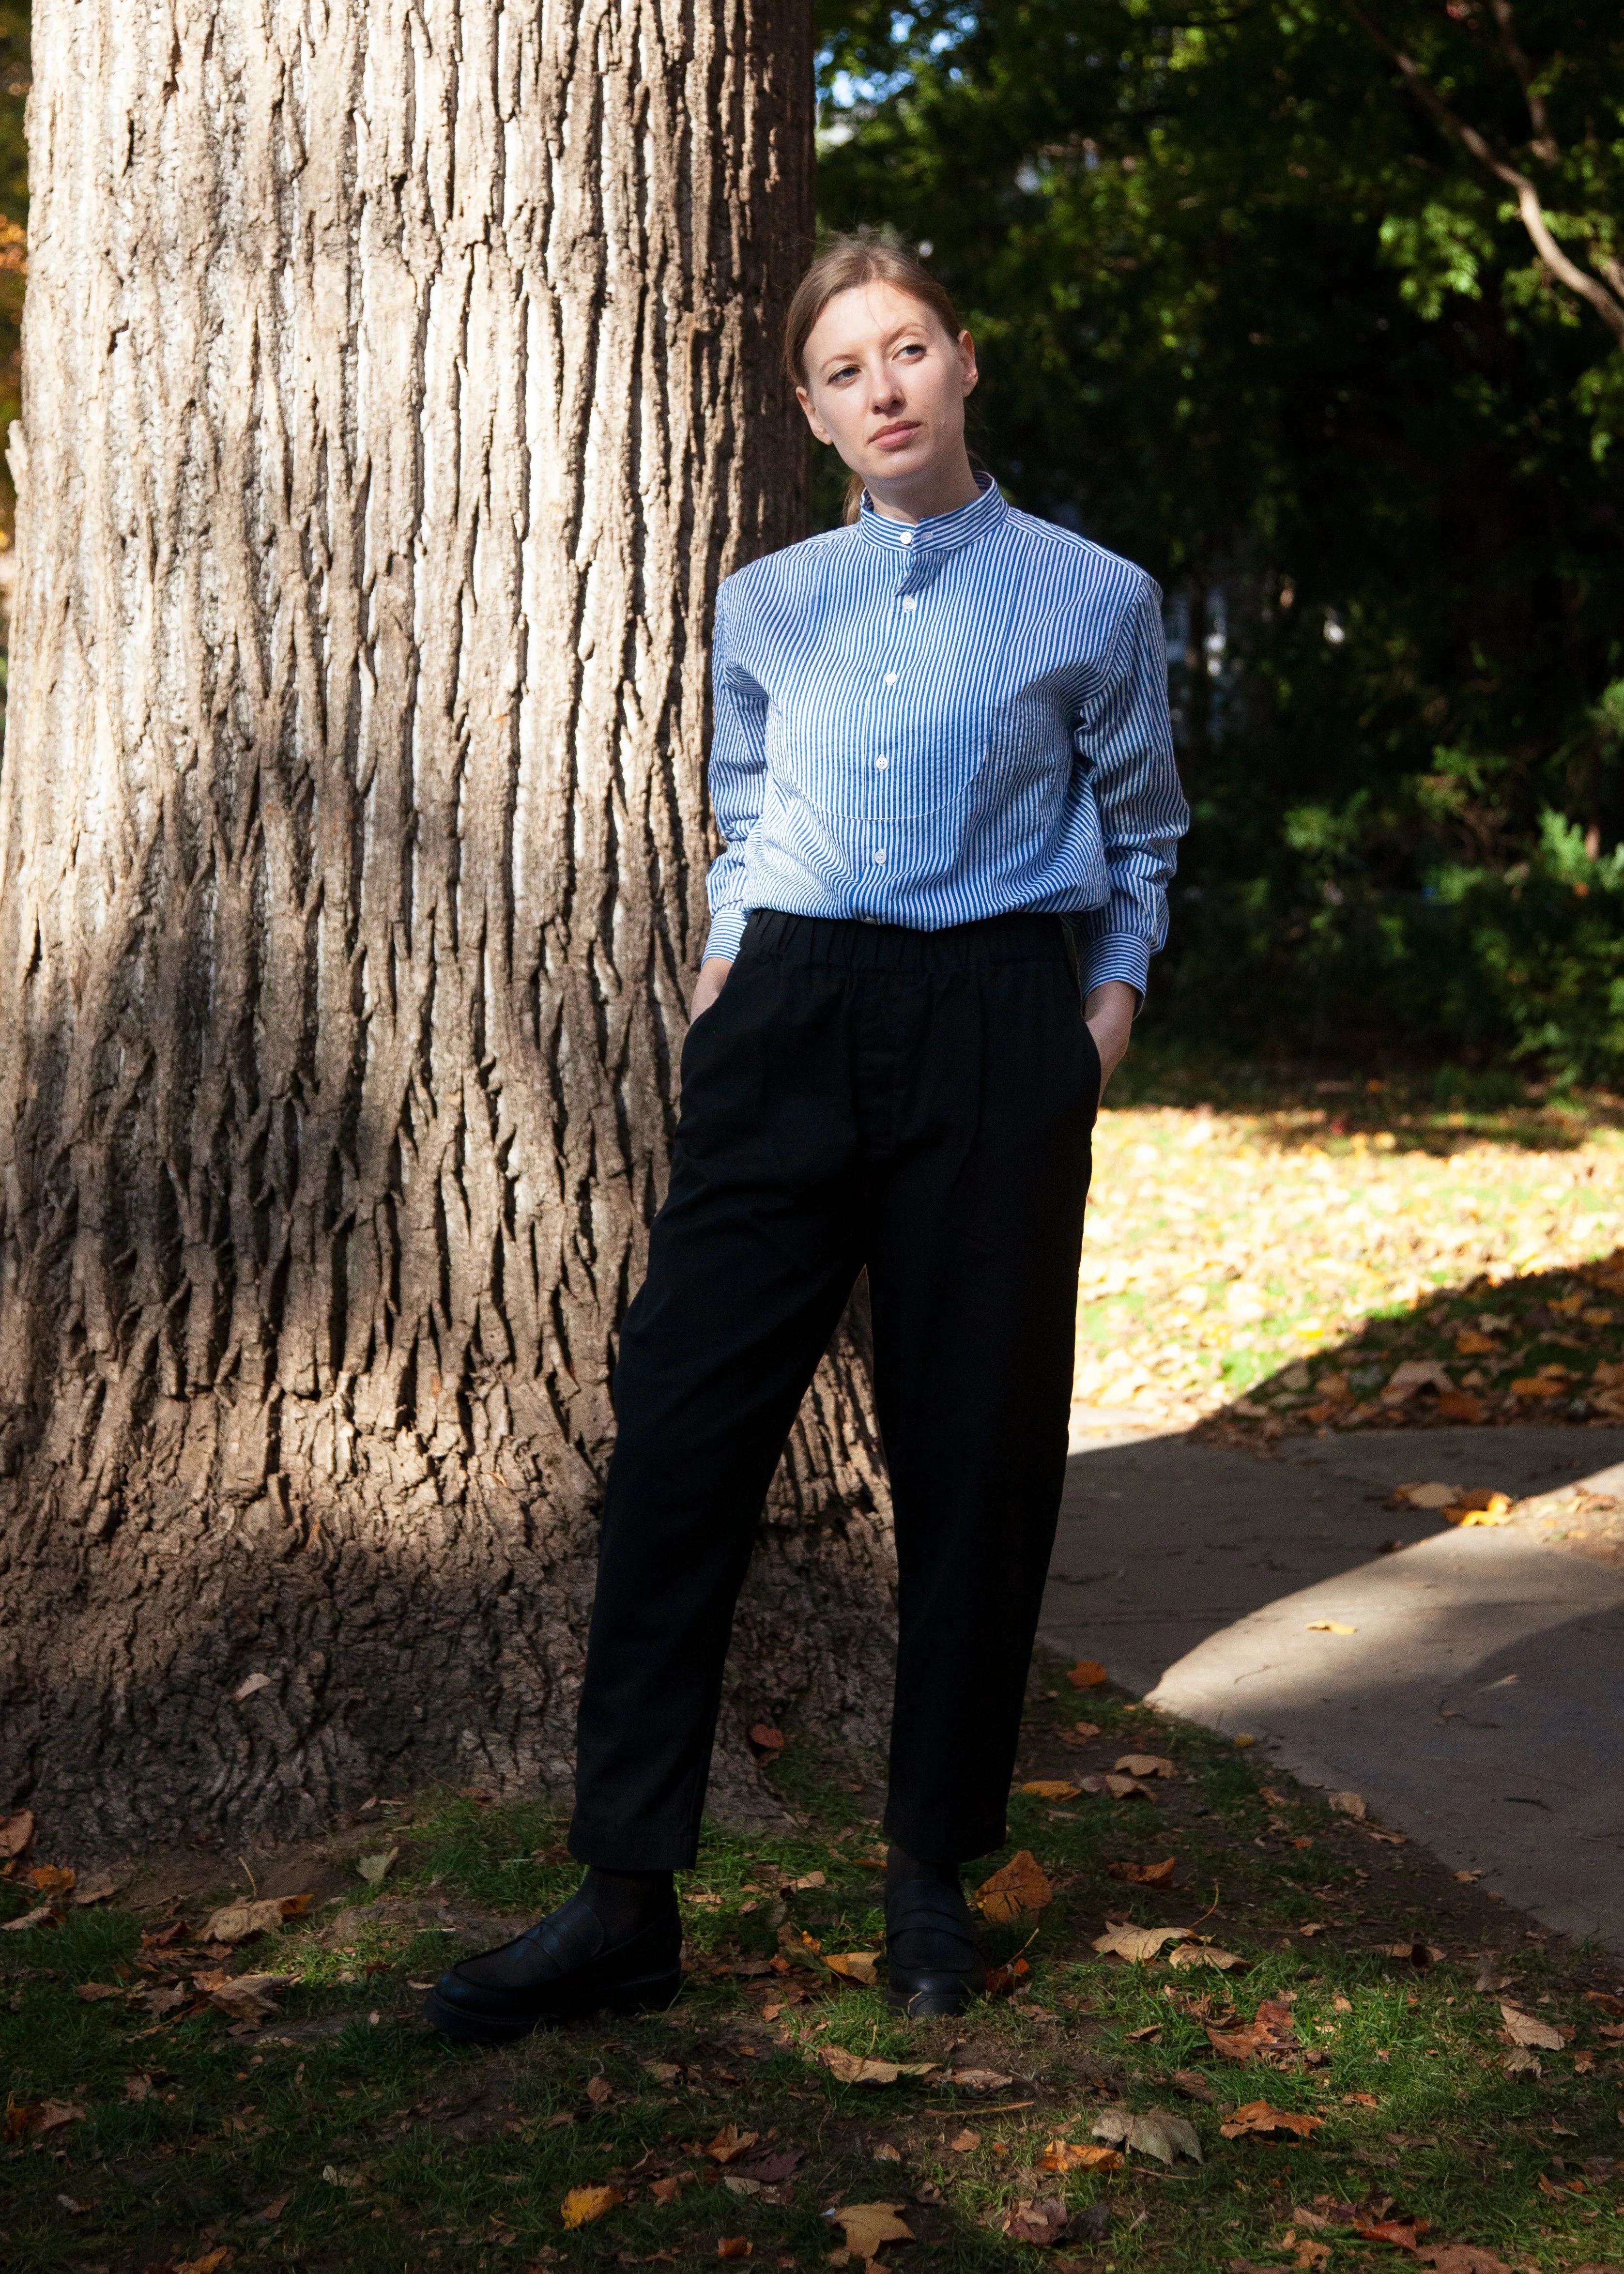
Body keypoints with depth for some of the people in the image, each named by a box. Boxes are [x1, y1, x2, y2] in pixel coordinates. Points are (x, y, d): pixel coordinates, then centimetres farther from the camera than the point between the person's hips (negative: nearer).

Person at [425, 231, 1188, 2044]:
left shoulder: (1093, 601, 7)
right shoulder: (768, 607, 13)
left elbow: (1140, 836, 17)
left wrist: (1113, 996, 6)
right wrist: (728, 962, 10)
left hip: (995, 1031, -1)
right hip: (788, 1023, 1)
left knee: (974, 1450, 2)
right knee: (683, 1425, -7)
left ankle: (932, 1873, 18)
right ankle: (624, 1899, -2)